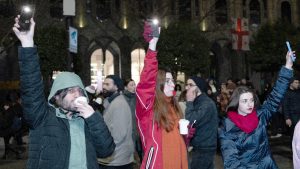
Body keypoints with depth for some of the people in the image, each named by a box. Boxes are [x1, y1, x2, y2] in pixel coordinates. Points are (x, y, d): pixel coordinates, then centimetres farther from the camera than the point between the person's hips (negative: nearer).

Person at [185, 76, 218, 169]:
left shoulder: (207, 104, -19)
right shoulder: (197, 102, 13)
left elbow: (190, 122, -25)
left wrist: (189, 102, -16)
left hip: (204, 149, -9)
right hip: (199, 147, 9)